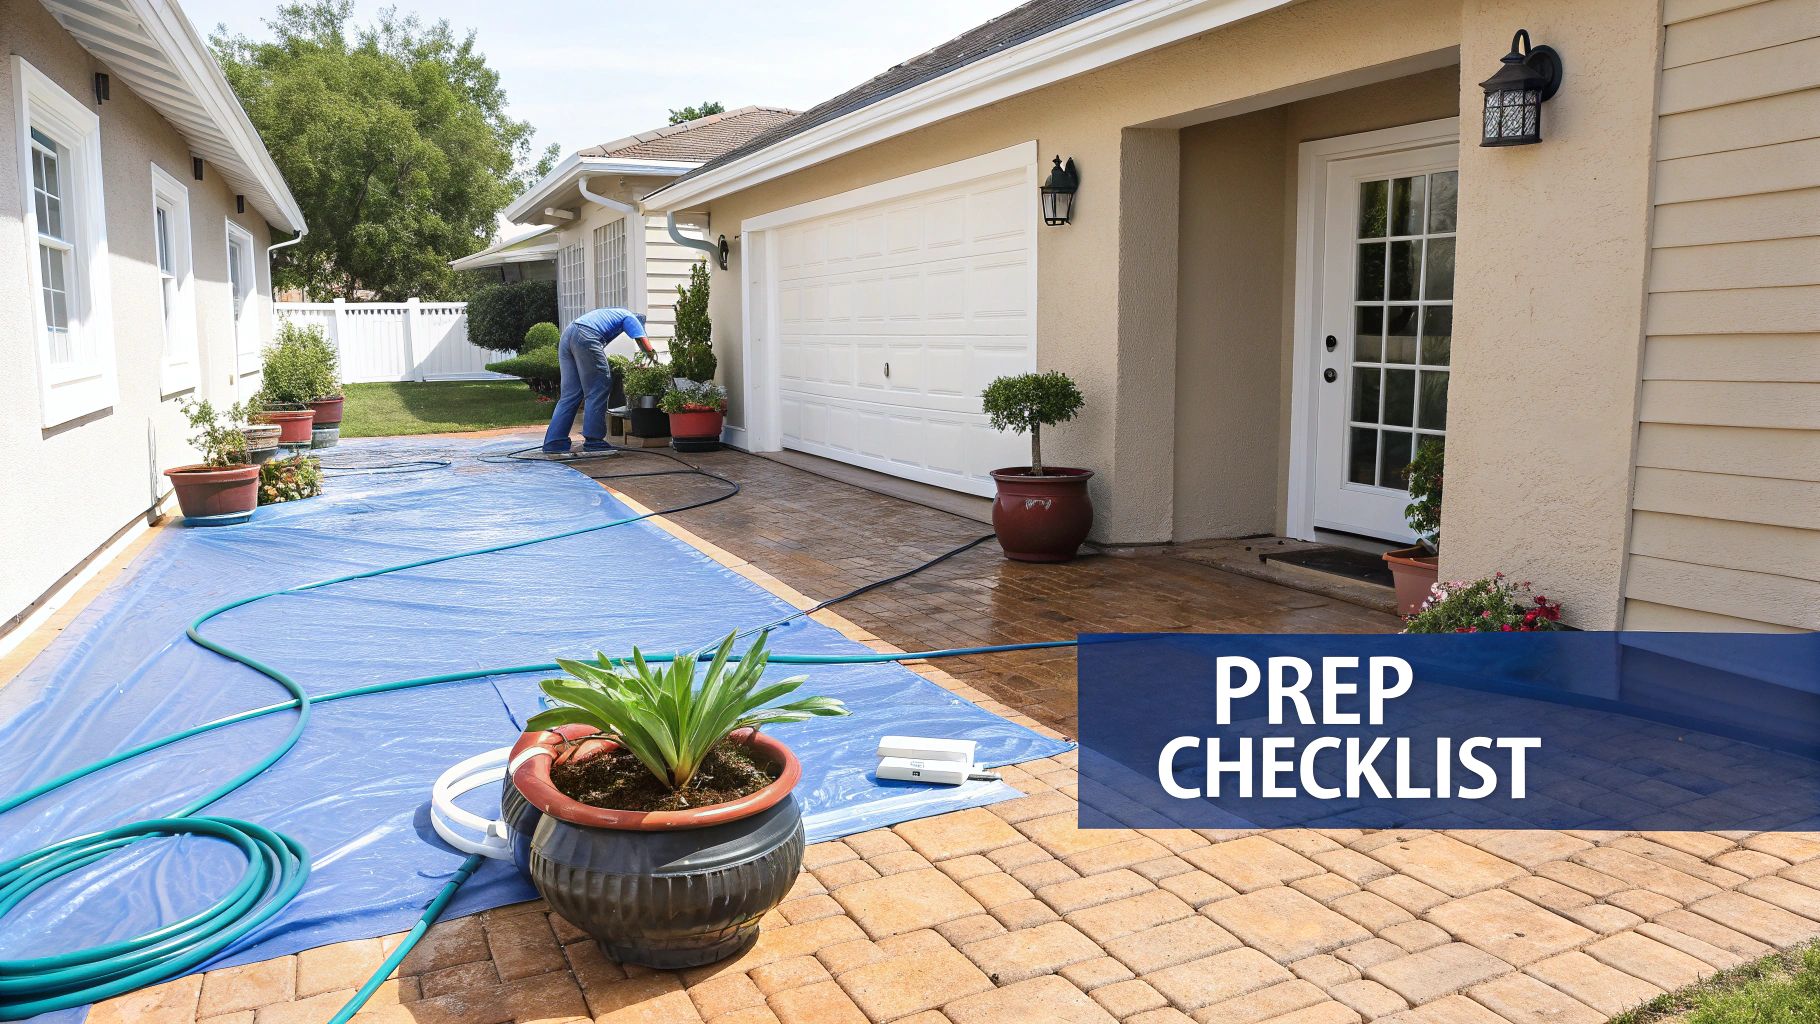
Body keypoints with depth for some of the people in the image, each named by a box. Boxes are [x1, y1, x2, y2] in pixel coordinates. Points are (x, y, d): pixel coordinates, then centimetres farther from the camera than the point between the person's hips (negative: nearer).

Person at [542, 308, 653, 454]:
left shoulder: (612, 313, 38)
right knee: (597, 391, 0)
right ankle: (593, 440, -2)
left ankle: (553, 442, 5)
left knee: (569, 393, 8)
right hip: (586, 336, -8)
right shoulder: (630, 318, 16)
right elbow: (645, 345, 4)